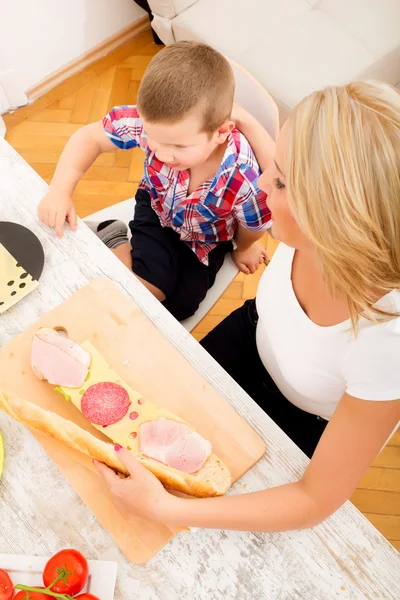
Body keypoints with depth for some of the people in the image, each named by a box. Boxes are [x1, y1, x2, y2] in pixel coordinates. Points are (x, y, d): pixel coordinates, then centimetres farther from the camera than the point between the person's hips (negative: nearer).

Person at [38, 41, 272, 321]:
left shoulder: (244, 181, -43)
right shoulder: (153, 121, -37)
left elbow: (253, 228, -18)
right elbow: (89, 137, -19)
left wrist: (244, 249, 5)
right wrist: (60, 191, -32)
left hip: (206, 241, 1)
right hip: (157, 210, 0)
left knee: (179, 306, 10)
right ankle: (117, 245, 10)